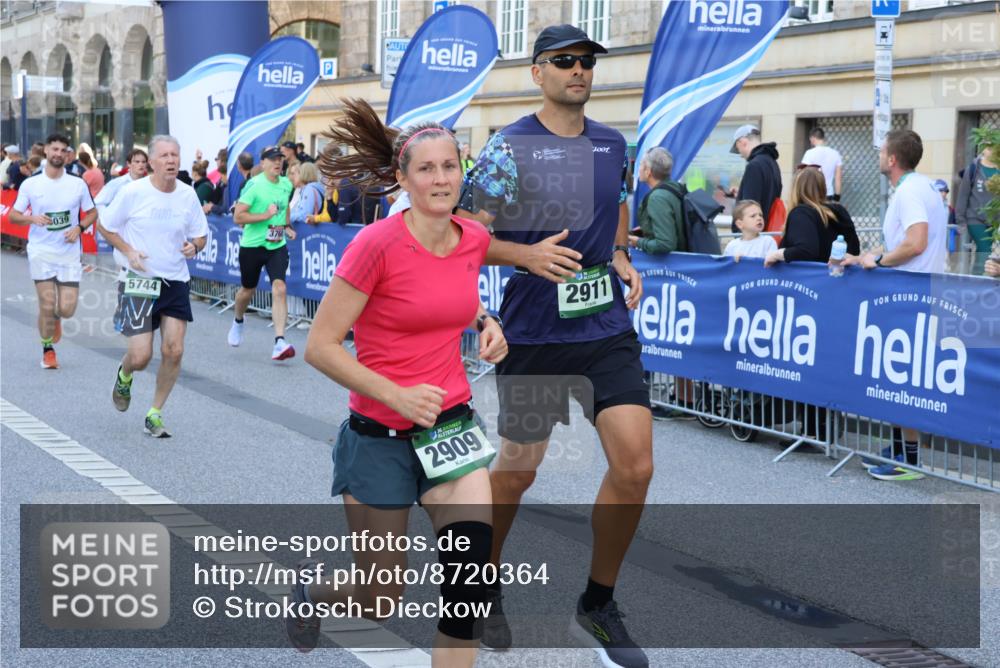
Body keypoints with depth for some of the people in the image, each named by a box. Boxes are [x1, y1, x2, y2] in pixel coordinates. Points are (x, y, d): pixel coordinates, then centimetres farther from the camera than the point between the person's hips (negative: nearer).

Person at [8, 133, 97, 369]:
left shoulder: (78, 184, 2)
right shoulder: (30, 184, 0)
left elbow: (92, 213, 12)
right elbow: (13, 215, 5)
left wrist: (79, 227, -7)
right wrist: (32, 218, -15)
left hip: (70, 253, 1)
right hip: (41, 251, -1)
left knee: (67, 308, -4)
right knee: (47, 303, -9)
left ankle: (55, 318, 34)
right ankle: (48, 350, 13)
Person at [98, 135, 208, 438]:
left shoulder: (188, 194, 0)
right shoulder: (133, 192, -10)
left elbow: (200, 235, 11)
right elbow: (105, 226, 1)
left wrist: (193, 246, -12)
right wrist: (128, 251, -13)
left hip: (176, 282, 4)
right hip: (138, 282, -3)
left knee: (174, 351, -3)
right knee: (140, 357, -9)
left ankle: (155, 415, 16)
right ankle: (124, 376, 31)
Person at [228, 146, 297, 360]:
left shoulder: (287, 185, 5)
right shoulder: (254, 185, -14)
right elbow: (237, 216, -19)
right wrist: (265, 216, -24)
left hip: (277, 246, 3)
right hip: (252, 245, -3)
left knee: (279, 288, -16)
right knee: (247, 290, 15)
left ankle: (279, 343, -20)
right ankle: (238, 322, 49)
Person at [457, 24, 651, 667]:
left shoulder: (614, 144, 7)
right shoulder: (508, 147, -8)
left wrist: (621, 257, 9)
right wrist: (528, 255, -23)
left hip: (609, 328, 4)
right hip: (533, 336, -4)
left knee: (635, 467, -6)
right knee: (518, 469, 9)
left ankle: (598, 604, 15)